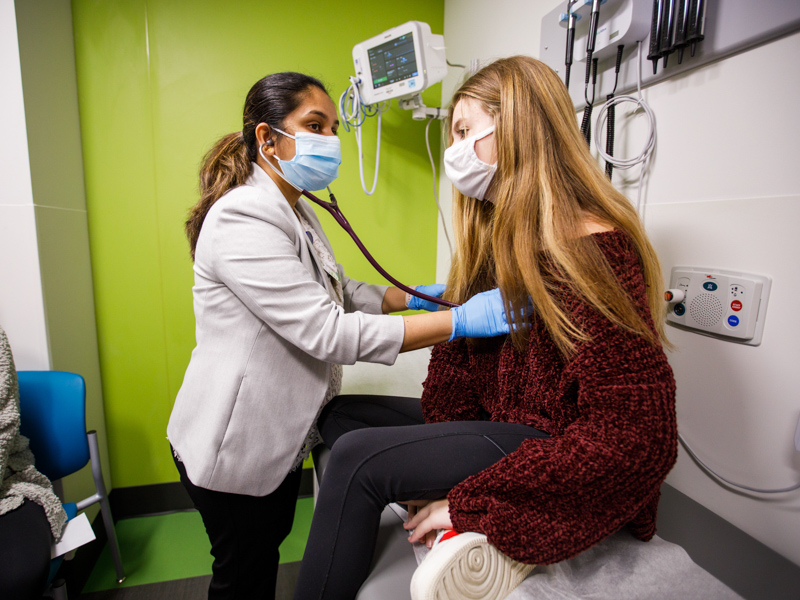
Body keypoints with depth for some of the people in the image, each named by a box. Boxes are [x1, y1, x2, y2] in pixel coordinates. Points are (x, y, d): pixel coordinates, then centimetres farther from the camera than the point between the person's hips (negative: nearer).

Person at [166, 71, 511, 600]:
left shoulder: (298, 211, 7)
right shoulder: (241, 218, -26)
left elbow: (340, 293, 9)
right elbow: (326, 331, -33)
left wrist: (413, 295, -6)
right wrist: (458, 322, -33)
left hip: (280, 433, 9)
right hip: (235, 445, -8)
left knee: (271, 543, 29)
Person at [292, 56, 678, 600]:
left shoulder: (596, 249, -20)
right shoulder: (496, 232, 6)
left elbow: (633, 438, -23)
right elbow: (458, 359, 2)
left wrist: (468, 500, -19)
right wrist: (433, 470, -8)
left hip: (560, 450, -8)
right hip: (496, 423, 9)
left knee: (357, 457, -19)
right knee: (340, 413, 4)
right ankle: (469, 531, -5)